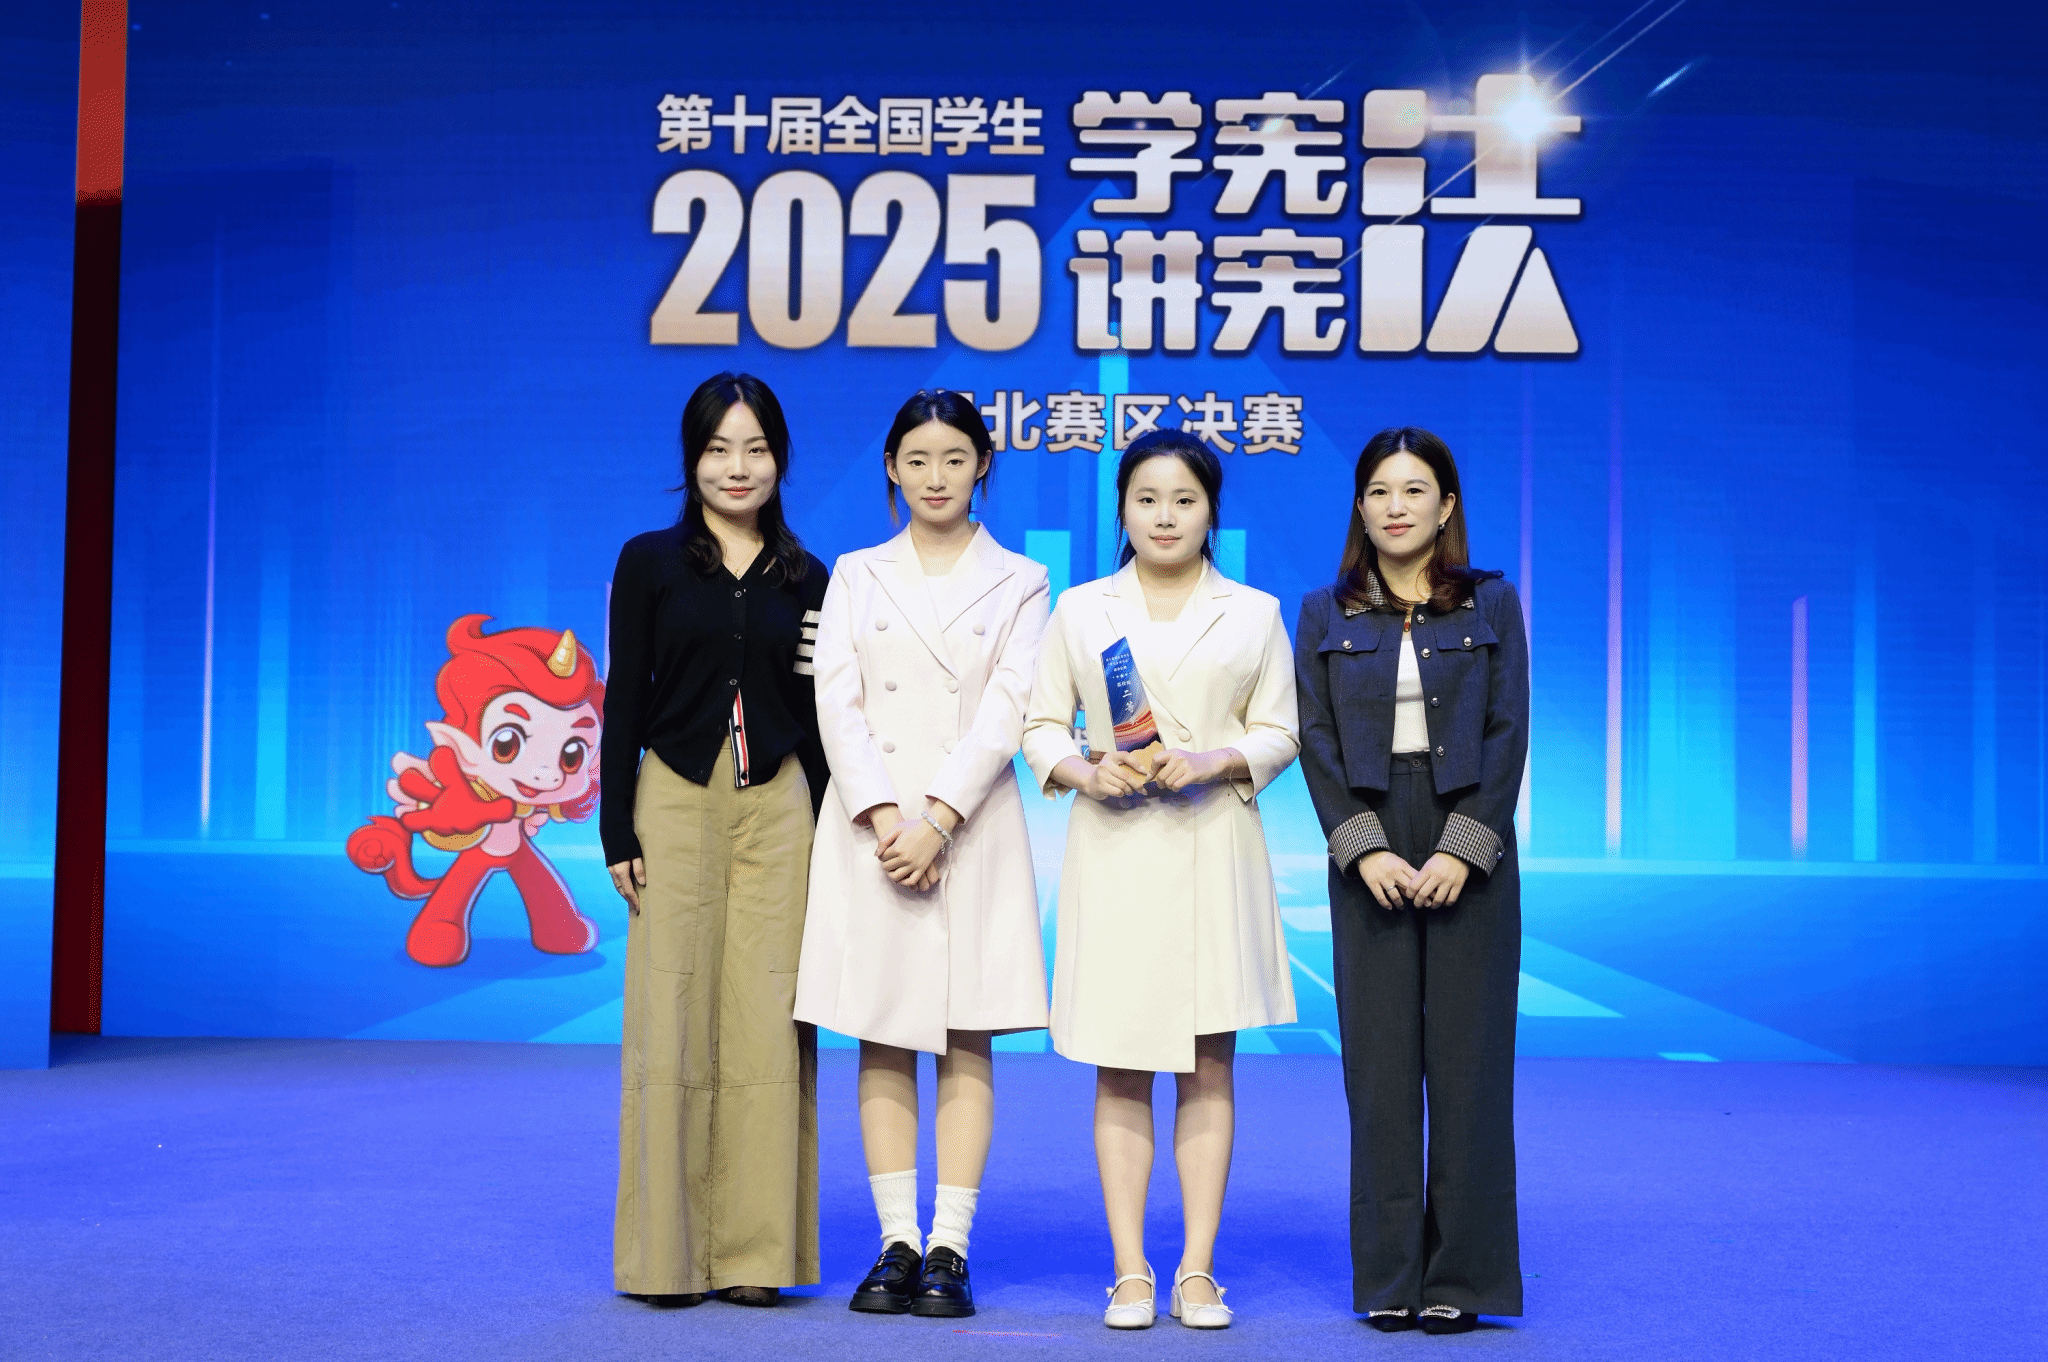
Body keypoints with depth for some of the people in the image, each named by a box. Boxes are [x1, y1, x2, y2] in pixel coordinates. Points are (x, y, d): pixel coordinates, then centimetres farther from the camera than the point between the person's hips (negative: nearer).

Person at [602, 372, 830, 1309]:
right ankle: (666, 1252, 8)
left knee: (767, 1022, 0)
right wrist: (617, 832, -4)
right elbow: (624, 702, 2)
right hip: (676, 802, -2)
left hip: (779, 809, 2)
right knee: (673, 1020, -1)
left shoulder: (806, 579, 10)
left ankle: (754, 1249, 9)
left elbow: (819, 722, 12)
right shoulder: (650, 562, 5)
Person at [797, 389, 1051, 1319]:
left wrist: (938, 820, -15)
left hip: (973, 829, -1)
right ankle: (897, 1243, 7)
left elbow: (1007, 710, -4)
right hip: (871, 823, 1)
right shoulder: (856, 576, 11)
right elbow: (837, 702, 2)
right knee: (883, 1042, 2)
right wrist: (885, 817, -12)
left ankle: (950, 1248, 2)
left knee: (966, 1042, -1)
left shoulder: (1019, 582, 7)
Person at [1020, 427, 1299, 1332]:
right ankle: (1130, 1272, 6)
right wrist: (1082, 771, -11)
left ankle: (1198, 1271, 8)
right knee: (1119, 1070, 0)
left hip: (1215, 846, 0)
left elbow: (1279, 731, 7)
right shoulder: (1079, 610, 9)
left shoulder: (1254, 614, 9)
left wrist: (1213, 762, -11)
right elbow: (1042, 725, 9)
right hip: (1114, 847, 0)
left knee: (1209, 1065, 2)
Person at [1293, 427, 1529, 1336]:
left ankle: (1461, 1276, 6)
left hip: (1471, 849, -1)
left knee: (1467, 1054, -1)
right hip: (1369, 854, 1)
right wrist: (1364, 850, -10)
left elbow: (1508, 734, 0)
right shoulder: (1326, 614, 9)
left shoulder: (1491, 605, 7)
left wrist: (1463, 850, -11)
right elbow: (1316, 740, 2)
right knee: (1379, 1056, 1)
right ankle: (1389, 1277, 8)